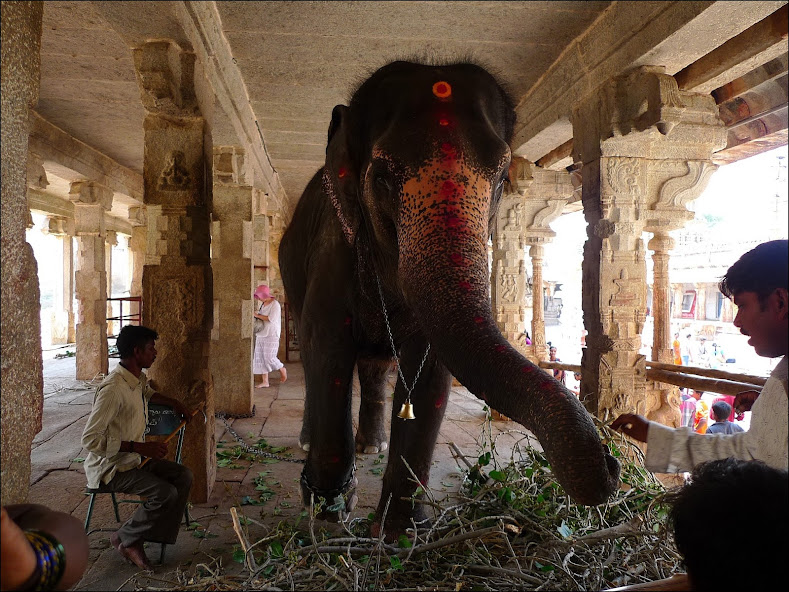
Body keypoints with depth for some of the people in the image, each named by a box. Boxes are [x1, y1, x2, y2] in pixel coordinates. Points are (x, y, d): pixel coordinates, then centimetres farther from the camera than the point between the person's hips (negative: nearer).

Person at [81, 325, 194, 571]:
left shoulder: (138, 379, 4)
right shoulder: (113, 388, -26)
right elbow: (90, 439, -29)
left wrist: (173, 402, 16)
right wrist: (140, 447, -31)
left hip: (134, 459, 9)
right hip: (109, 468, -9)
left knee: (183, 476, -4)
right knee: (165, 493, -24)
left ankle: (137, 540, 0)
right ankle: (125, 539, 0)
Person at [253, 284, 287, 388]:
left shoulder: (275, 304, -10)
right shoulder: (262, 304, 15)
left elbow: (271, 319, -20)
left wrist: (257, 315, -15)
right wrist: (254, 315, 6)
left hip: (271, 335, -8)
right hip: (260, 335, 8)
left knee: (269, 357, -9)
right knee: (260, 357, 2)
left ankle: (282, 369, 19)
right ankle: (265, 382, 5)